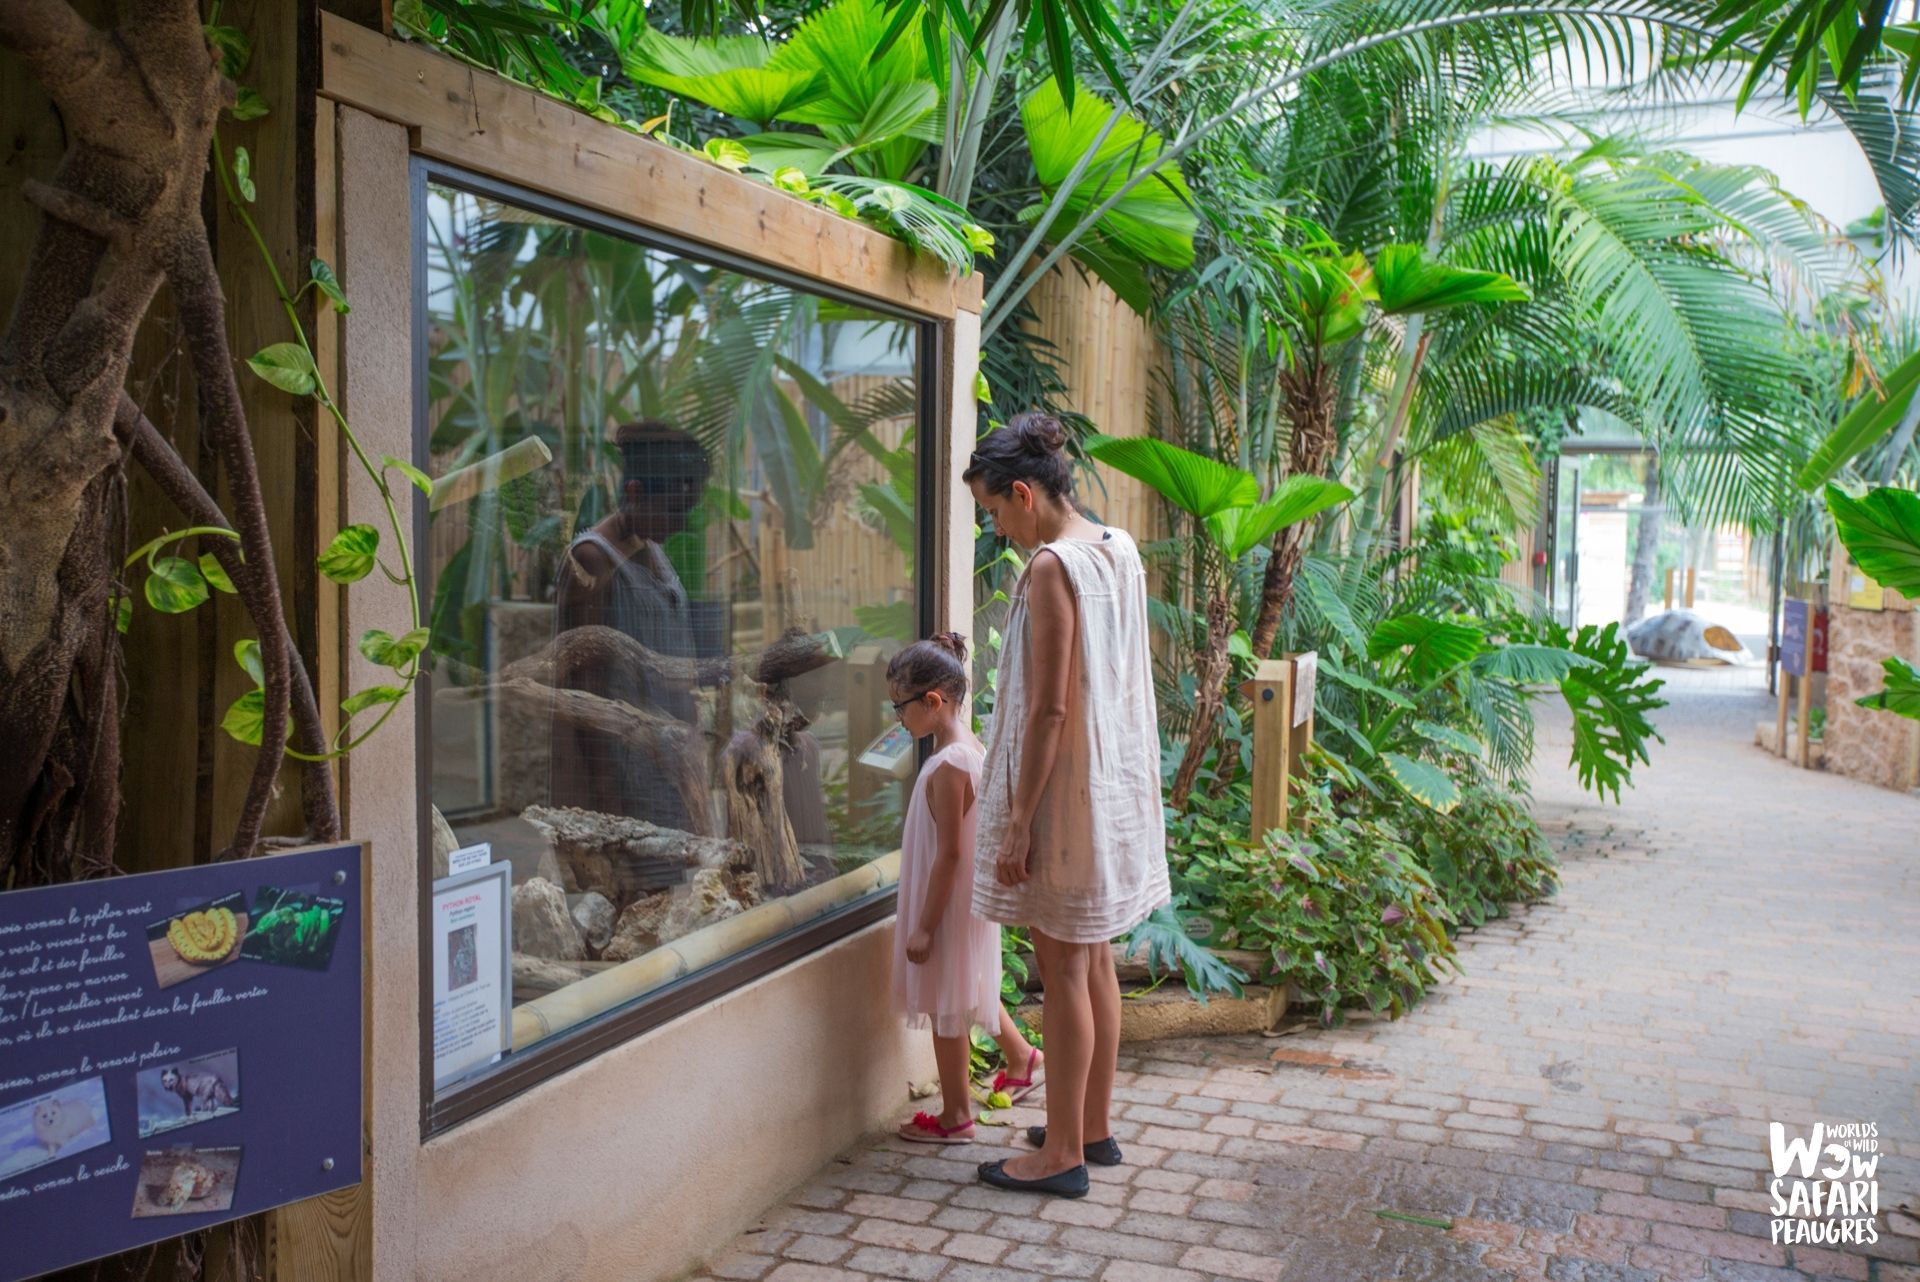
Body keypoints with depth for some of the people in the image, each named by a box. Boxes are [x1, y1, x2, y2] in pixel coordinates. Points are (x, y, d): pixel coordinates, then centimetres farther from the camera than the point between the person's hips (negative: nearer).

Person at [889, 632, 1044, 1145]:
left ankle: (955, 1116, 17)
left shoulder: (947, 766, -24)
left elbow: (949, 853, -24)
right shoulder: (972, 749, 4)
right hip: (969, 898, 9)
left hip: (949, 905, -9)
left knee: (947, 1008, 4)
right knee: (971, 991, 26)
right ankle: (1023, 1059, 43)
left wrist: (925, 926, -19)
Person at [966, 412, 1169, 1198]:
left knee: (1062, 970, 2)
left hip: (1066, 790, -9)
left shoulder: (1051, 567, -19)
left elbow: (1049, 709, -22)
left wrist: (1017, 823, -18)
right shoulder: (1121, 551, 7)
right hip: (1116, 785, 9)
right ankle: (1093, 1127, 31)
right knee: (1093, 961, 18)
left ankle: (1063, 1154, 15)